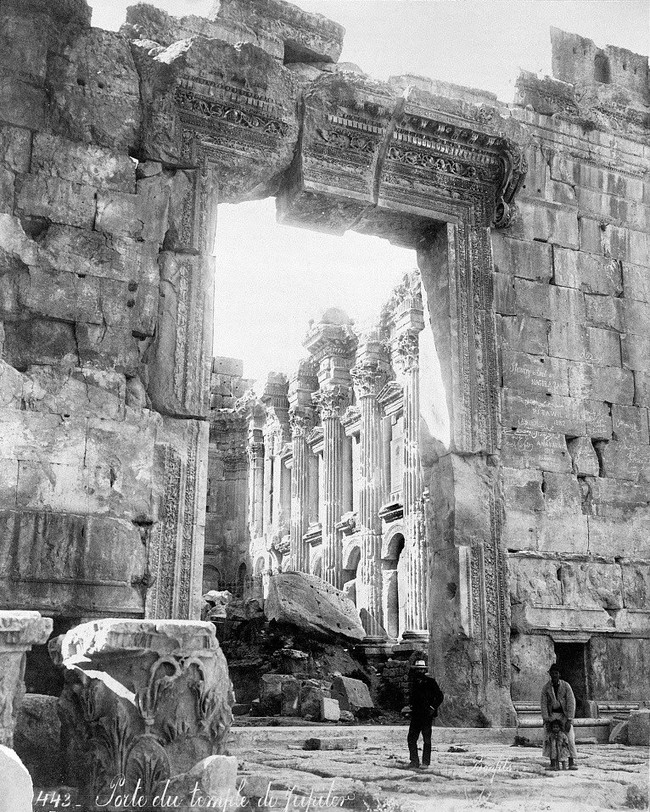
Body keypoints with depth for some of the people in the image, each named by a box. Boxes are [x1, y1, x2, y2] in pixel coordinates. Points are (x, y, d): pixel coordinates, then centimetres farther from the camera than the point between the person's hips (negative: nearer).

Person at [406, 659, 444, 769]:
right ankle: (414, 761, 9)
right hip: (415, 714, 4)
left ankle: (426, 762, 6)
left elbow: (440, 696, 1)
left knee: (427, 739, -1)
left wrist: (433, 707, -6)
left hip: (427, 714, -4)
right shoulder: (413, 681, 11)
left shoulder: (430, 682, -2)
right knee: (411, 738, 1)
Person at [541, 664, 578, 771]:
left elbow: (571, 703, -11)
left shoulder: (566, 686, -8)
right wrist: (546, 721, -15)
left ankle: (572, 762, -12)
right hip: (551, 714, 1)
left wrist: (569, 720, -18)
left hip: (564, 714, -1)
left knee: (570, 737, -18)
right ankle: (553, 763, -14)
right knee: (548, 737, -17)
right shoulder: (546, 688, -4)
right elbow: (543, 704, -5)